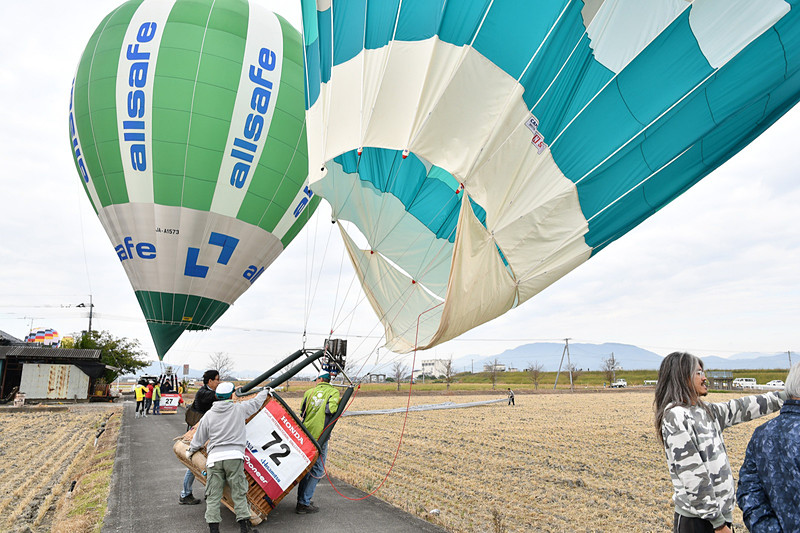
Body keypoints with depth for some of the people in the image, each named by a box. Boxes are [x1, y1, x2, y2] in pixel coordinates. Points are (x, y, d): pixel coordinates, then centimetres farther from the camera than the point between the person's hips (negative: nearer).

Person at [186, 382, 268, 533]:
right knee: (239, 493, 5)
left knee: (213, 495, 8)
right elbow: (256, 402, 18)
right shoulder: (239, 409, 2)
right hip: (234, 456, -1)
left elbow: (199, 438, 17)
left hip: (214, 457, 1)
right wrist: (265, 391, 39)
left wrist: (190, 450, 37)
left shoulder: (208, 415, 7)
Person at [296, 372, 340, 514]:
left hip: (305, 434, 5)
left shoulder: (309, 392, 9)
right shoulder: (333, 392, -3)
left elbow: (302, 413, 9)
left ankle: (302, 499, 24)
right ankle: (304, 503, 2)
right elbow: (330, 410, -19)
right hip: (319, 436, -5)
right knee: (317, 470, 4)